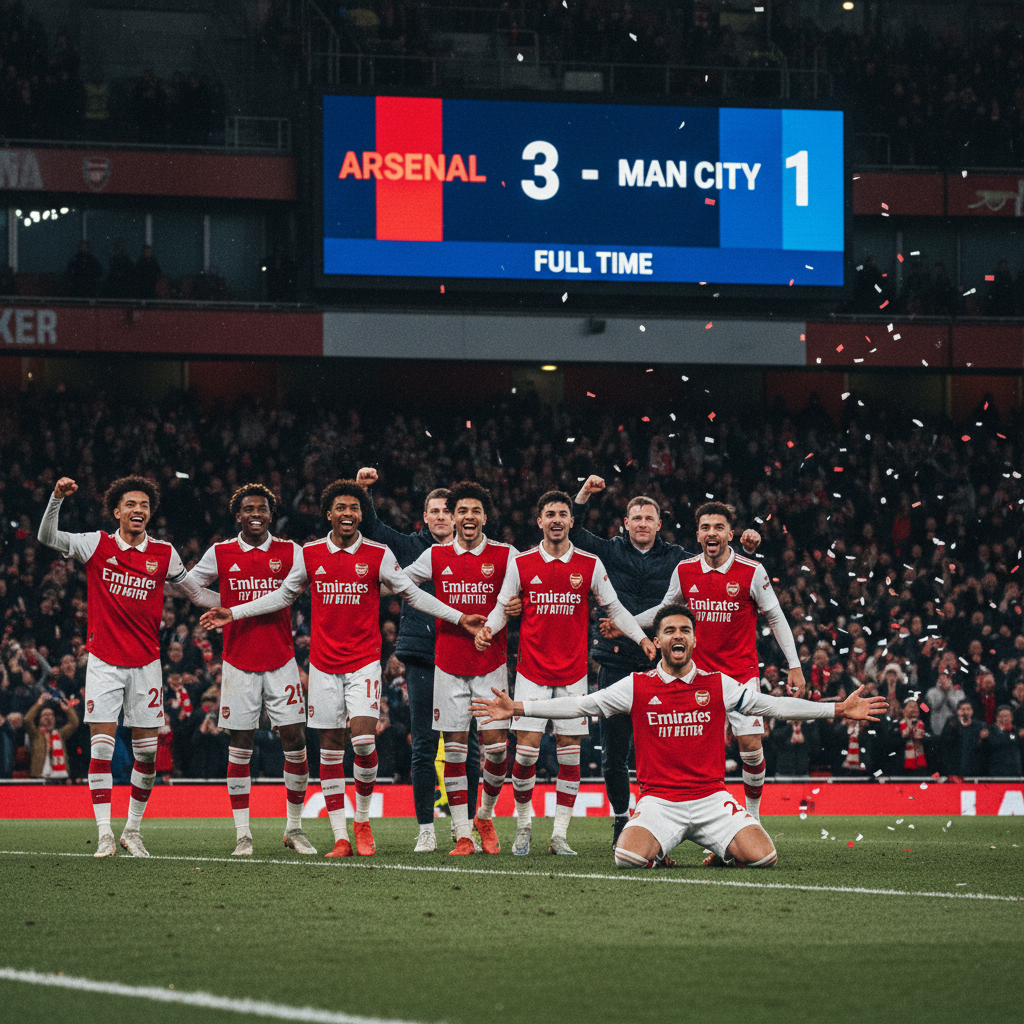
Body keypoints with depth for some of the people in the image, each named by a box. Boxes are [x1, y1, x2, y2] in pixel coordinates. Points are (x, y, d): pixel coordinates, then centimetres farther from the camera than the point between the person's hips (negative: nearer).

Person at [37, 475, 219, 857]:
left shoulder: (164, 554, 3)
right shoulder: (97, 545, 0)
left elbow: (193, 592, 13)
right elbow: (47, 537, -5)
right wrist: (57, 498, -20)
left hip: (145, 664, 2)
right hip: (104, 663, -2)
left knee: (147, 751, 3)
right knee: (101, 747, -9)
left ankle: (133, 830, 17)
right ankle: (105, 834, -6)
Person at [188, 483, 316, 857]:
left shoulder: (289, 553, 4)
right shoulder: (220, 554, 4)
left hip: (281, 661, 1)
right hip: (239, 662, -1)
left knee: (295, 741, -3)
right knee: (240, 746, -1)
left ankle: (295, 829, 10)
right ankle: (242, 834, 3)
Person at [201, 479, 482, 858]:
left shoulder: (378, 555, -1)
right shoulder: (311, 554, 4)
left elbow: (411, 593, 6)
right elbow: (284, 595, 16)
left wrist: (458, 617, 1)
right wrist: (233, 613, 14)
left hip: (364, 660, -2)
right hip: (324, 663, 2)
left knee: (363, 737, -16)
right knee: (330, 746, 1)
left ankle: (362, 820, 6)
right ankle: (340, 837, 5)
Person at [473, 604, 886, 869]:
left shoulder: (718, 685, 7)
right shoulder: (637, 687, 4)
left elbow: (771, 705, 10)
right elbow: (580, 705, 4)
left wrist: (838, 710, 6)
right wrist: (516, 708, -2)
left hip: (711, 797, 1)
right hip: (659, 798, -1)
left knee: (762, 857, -21)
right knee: (629, 858, -29)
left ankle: (722, 849, 16)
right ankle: (660, 847, 10)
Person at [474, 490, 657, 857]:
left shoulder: (590, 565, 2)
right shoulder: (522, 564, 1)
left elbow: (614, 607, 8)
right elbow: (502, 605, 9)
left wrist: (641, 638, -4)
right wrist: (488, 628, -12)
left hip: (573, 672, 1)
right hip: (532, 671, -1)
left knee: (569, 753, 0)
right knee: (526, 750, -7)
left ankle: (560, 834, 5)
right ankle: (523, 825, 11)